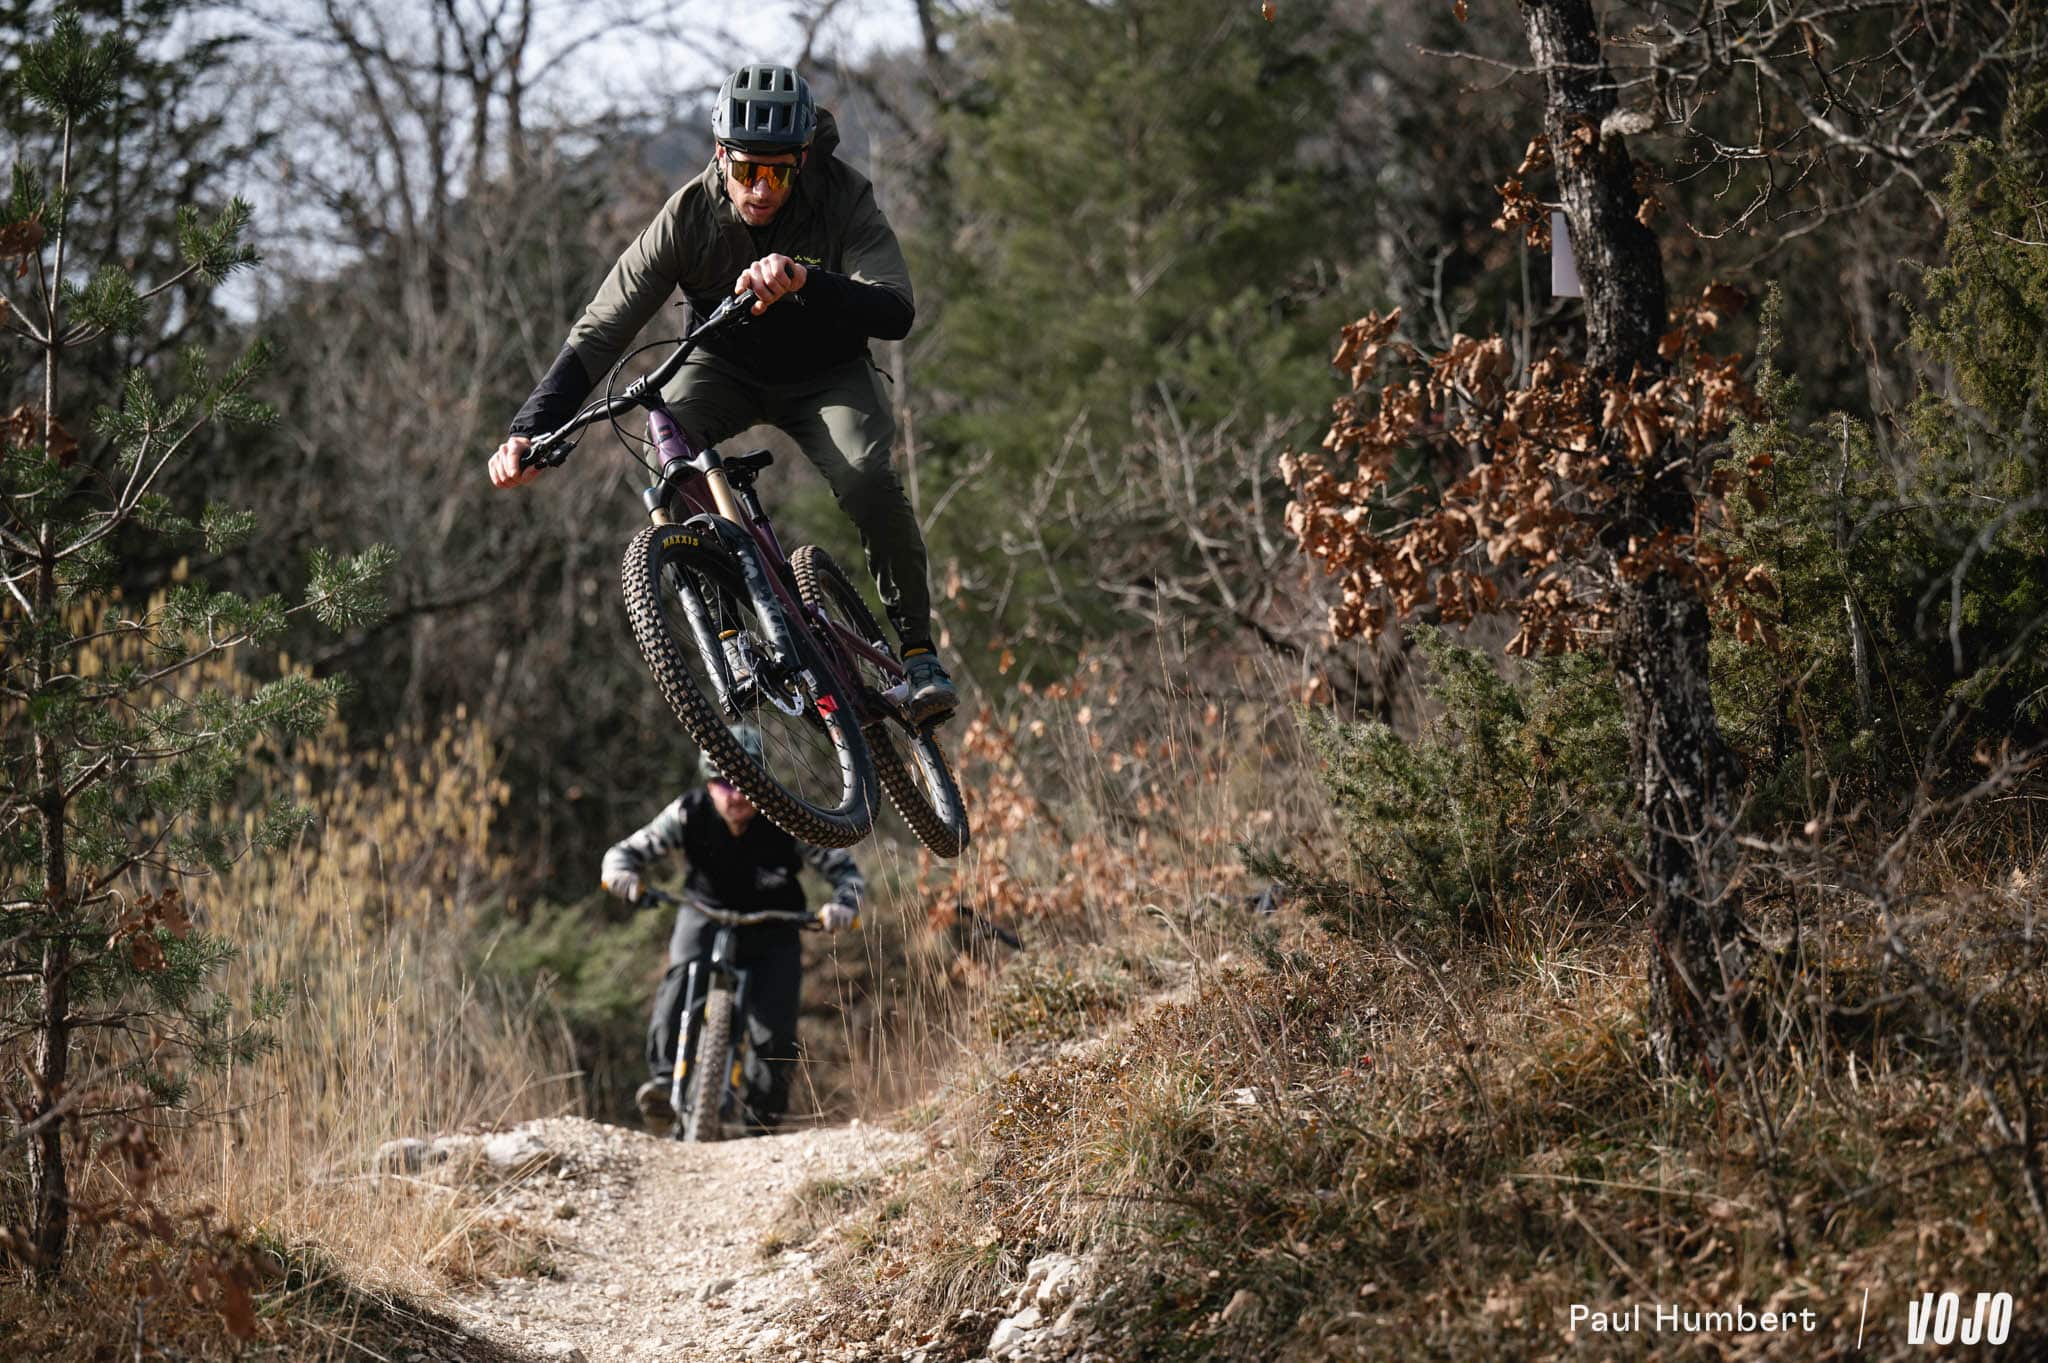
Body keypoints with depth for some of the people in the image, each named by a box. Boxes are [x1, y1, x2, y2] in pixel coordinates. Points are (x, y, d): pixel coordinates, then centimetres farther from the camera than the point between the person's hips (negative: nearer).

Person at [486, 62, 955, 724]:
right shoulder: (689, 215, -24)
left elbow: (895, 314, -38)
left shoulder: (843, 199, -25)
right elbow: (600, 330, -24)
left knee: (866, 475, -31)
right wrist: (531, 431, -37)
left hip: (824, 373, -1)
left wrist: (805, 281, -57)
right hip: (725, 367, 1)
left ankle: (917, 651, -13)